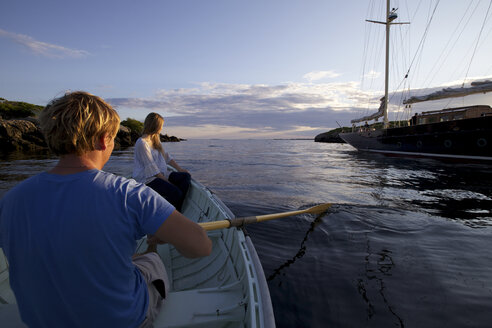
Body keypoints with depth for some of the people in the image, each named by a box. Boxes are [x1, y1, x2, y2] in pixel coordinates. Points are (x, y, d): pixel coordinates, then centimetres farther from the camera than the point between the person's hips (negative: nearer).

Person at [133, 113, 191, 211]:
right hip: (147, 178, -9)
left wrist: (179, 169, 4)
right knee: (176, 193, -29)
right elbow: (151, 167, -17)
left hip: (161, 173, 9)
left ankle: (178, 211, -14)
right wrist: (167, 181, -17)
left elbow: (166, 156, 16)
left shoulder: (155, 140, 16)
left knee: (186, 176, -13)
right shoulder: (142, 143, -13)